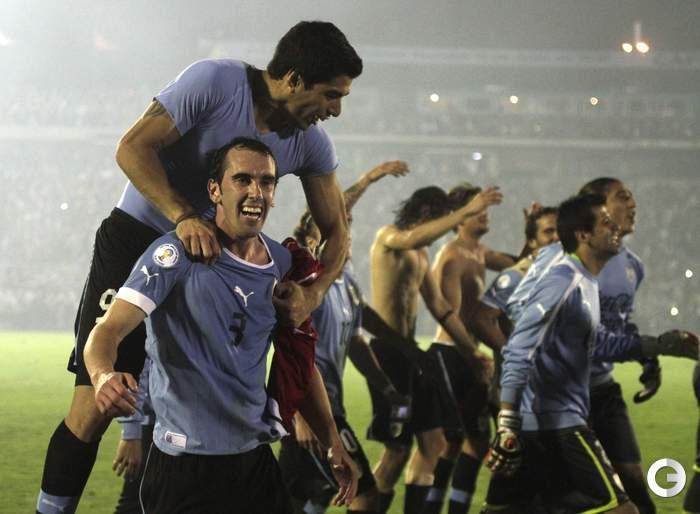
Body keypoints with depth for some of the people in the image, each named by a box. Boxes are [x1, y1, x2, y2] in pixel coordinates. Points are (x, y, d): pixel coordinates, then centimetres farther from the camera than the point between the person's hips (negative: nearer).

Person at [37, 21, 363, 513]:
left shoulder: (312, 144, -3)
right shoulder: (216, 82, -19)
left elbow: (336, 231, 3)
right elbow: (134, 147, -20)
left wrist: (313, 293, -18)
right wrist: (184, 218, -33)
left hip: (213, 256, 5)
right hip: (135, 240, -5)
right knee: (93, 410, -11)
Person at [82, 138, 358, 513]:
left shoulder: (283, 264, 7)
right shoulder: (178, 254, -12)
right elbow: (109, 329, -20)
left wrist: (332, 442, 10)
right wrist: (103, 376, -42)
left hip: (256, 459, 6)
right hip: (185, 464, -6)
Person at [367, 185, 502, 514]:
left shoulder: (421, 253, 20)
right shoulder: (388, 237, -7)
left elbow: (440, 307, 24)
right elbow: (415, 237, -32)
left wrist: (472, 351, 22)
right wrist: (467, 211, -36)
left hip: (409, 352, 9)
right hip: (386, 350, -9)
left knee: (432, 443, 7)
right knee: (397, 450, -7)